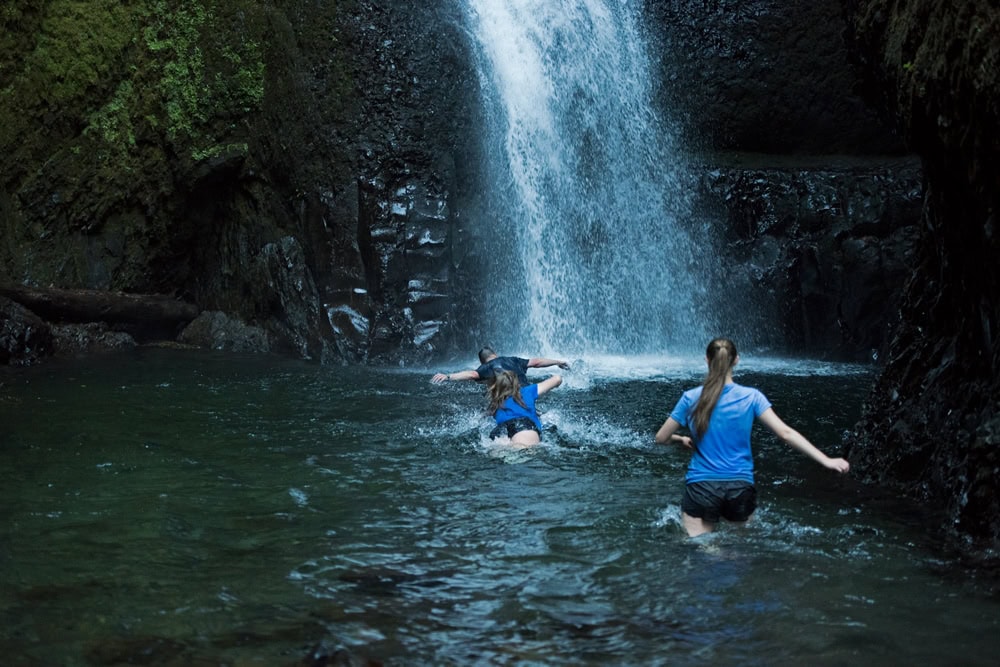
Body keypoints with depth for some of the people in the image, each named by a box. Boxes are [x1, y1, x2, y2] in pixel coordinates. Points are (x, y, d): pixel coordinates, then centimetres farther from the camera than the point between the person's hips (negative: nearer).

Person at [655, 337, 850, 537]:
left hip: (701, 488, -1)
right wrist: (827, 461, -9)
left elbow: (661, 438, 4)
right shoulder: (751, 397, -3)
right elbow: (785, 433, -9)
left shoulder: (691, 398, -3)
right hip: (741, 488, 1)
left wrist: (681, 439, 27)